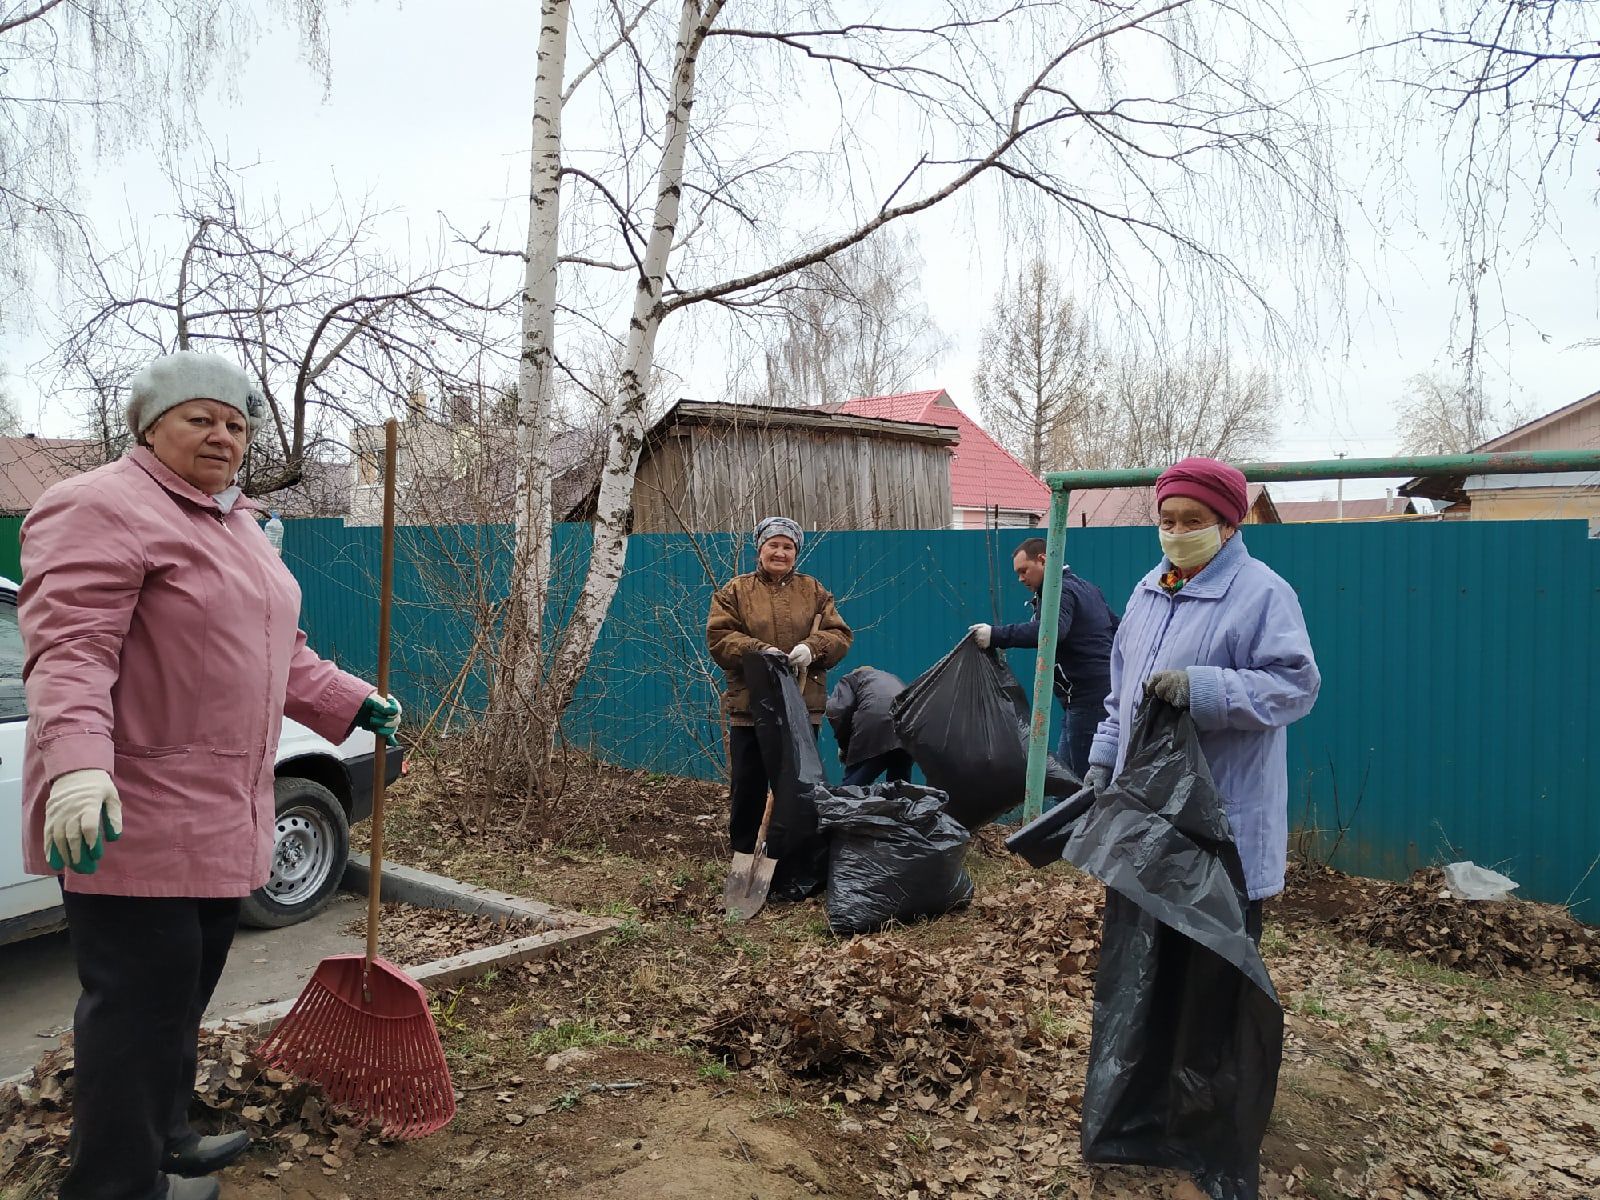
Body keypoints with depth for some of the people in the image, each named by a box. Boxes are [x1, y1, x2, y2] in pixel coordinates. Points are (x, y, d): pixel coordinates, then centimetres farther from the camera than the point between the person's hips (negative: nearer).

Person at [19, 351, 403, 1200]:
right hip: (134, 818, -9)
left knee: (186, 995, 20)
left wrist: (352, 702, 16)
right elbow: (69, 648, -24)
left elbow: (276, 652, 23)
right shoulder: (101, 510, -12)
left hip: (219, 818, 10)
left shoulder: (233, 524, 18)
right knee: (139, 1003, -1)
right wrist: (77, 765, -37)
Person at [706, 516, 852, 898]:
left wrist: (812, 648, -16)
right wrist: (759, 651, -21)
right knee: (748, 792, 3)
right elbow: (719, 638, -6)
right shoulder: (733, 592, 5)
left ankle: (790, 876, 15)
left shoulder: (814, 591, 11)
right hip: (749, 708, -1)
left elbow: (839, 635, 5)